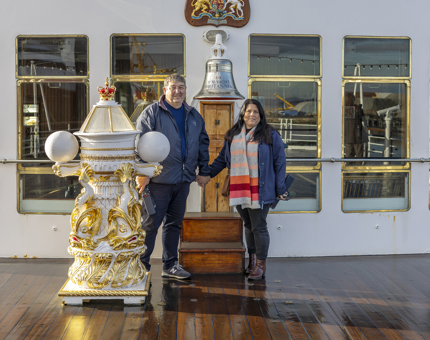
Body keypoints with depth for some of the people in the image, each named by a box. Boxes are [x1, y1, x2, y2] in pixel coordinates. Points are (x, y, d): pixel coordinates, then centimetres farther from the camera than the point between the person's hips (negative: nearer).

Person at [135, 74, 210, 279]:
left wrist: (204, 171, 16)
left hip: (183, 180, 6)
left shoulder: (194, 116, 14)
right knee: (150, 224, -2)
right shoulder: (151, 113, -4)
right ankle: (141, 266, 8)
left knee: (174, 223, 12)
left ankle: (170, 266, 22)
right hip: (159, 179, -6)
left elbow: (203, 144, 20)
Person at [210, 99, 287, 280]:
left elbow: (280, 162, 1)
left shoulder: (270, 135, 1)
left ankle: (260, 264, 9)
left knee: (259, 227, -2)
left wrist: (280, 188, -3)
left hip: (260, 191, -4)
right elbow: (222, 159, 21)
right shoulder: (232, 135, 12)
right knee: (248, 225, 12)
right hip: (239, 190, 4)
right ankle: (252, 259, 25)